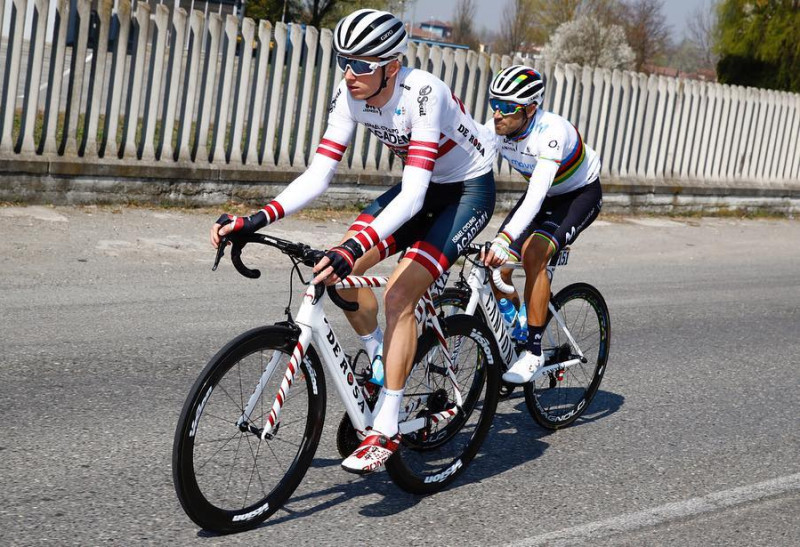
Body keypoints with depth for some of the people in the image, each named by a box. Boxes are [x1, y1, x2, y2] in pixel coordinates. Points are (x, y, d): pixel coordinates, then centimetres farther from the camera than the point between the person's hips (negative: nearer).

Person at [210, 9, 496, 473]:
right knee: (342, 271, -9)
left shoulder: (422, 93, -34)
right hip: (426, 186, 7)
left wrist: (354, 247, -53)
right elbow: (317, 176, -17)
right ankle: (382, 363, 15)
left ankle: (386, 430, -14)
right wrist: (254, 220, -30)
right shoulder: (351, 96, -15)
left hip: (469, 190, -7)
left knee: (399, 294, -22)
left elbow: (413, 194, -41)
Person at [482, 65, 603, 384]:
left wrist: (504, 240, -58)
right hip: (543, 194, 6)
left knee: (534, 253, -30)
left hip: (580, 194, -6)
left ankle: (534, 352, -22)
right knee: (497, 267, -10)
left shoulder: (551, 133, -36)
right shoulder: (496, 128, -18)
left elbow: (536, 197, -46)